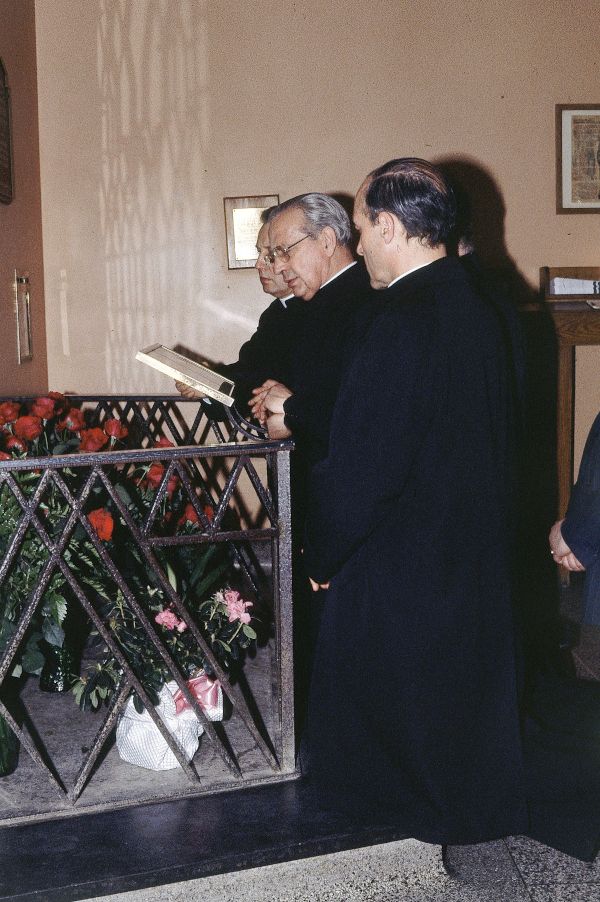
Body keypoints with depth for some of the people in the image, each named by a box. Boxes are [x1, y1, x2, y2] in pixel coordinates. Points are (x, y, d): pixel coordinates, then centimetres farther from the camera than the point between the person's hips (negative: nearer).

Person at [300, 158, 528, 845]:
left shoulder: (404, 324, -24)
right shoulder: (476, 308, 3)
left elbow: (366, 463, -23)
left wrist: (323, 552, -8)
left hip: (399, 559, -9)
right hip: (474, 549, 9)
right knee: (464, 678, 21)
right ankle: (476, 808, 36)